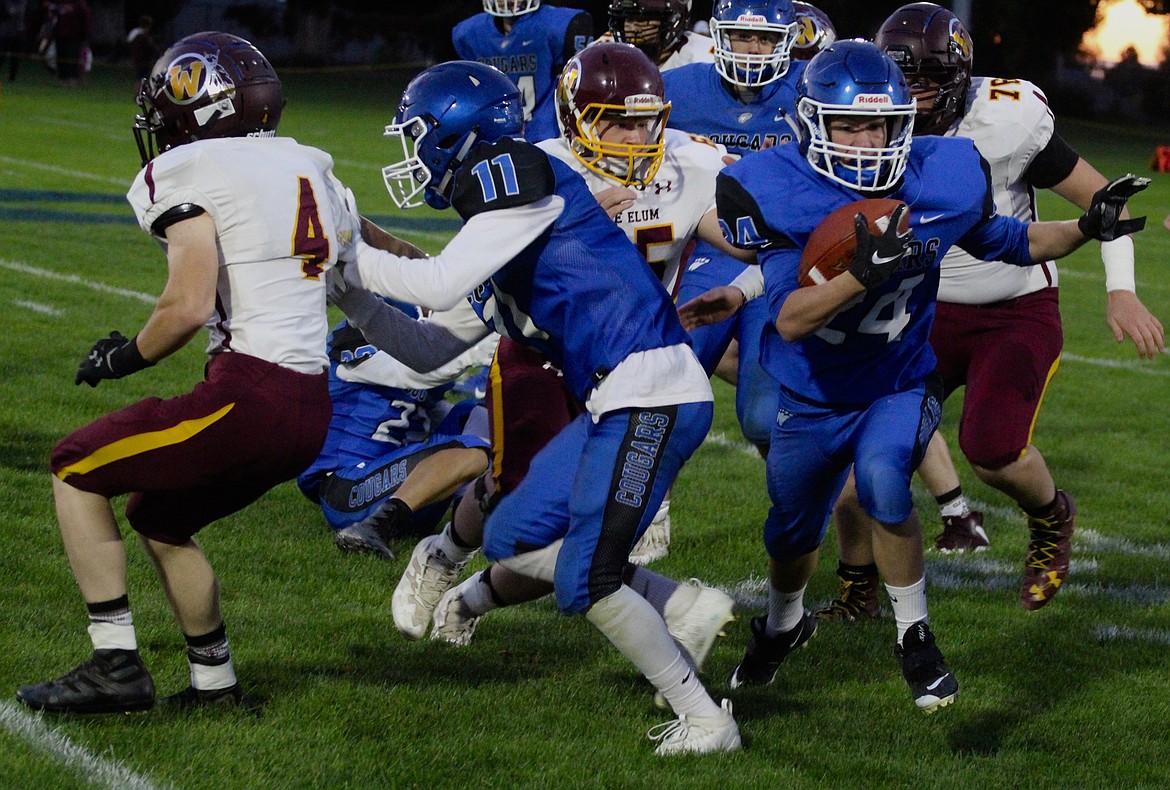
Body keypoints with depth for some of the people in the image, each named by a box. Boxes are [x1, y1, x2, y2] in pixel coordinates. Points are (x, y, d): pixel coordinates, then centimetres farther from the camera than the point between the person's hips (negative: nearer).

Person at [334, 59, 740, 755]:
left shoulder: (517, 174, -8)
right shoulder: (491, 220, 20)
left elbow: (438, 287, -14)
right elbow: (430, 351, 23)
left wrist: (345, 258, -3)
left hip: (652, 393, -10)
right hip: (616, 404, 10)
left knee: (583, 584, -10)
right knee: (512, 542, 13)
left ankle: (706, 721, 0)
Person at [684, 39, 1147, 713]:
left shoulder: (941, 179, -17)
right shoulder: (779, 194, -25)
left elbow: (1009, 243, 4)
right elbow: (790, 320, -31)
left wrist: (1085, 229, -12)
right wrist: (860, 276, -48)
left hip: (901, 384, -1)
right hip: (812, 397, 1)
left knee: (882, 479, -32)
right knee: (792, 535, 19)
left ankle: (916, 637, -11)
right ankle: (784, 625, 55)